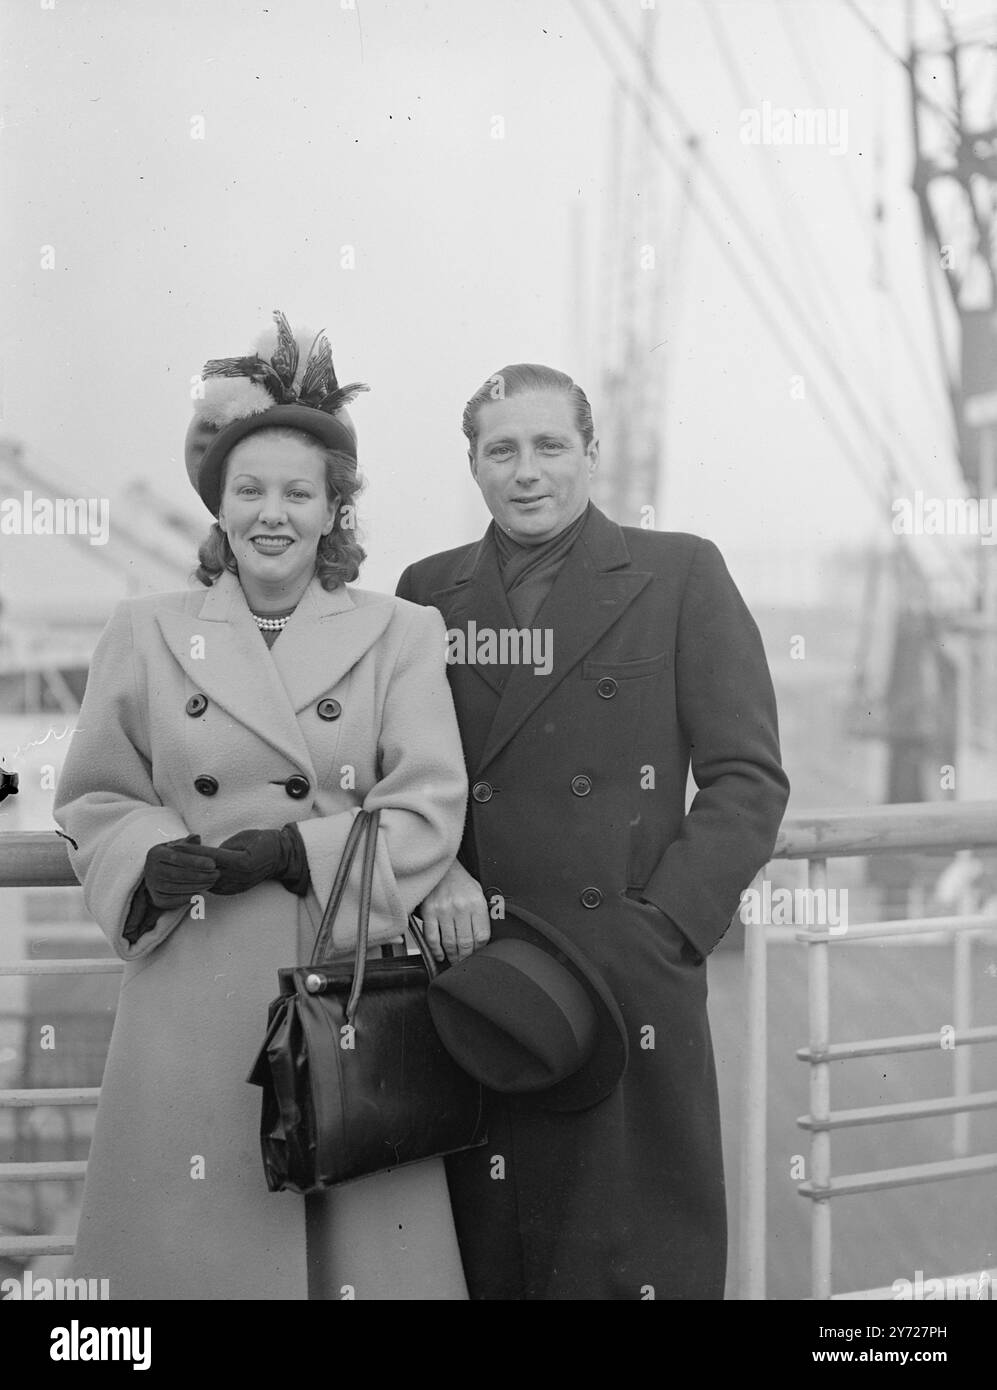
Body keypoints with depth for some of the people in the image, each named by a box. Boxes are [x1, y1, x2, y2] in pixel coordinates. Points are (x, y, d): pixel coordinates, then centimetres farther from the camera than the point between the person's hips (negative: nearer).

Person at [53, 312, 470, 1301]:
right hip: (193, 999, 1)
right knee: (191, 1240, 0)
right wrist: (154, 860, -9)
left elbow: (428, 809, -2)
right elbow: (93, 805, 12)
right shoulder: (146, 636, 9)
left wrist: (290, 851, -14)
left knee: (368, 1246, -1)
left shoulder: (399, 634, 7)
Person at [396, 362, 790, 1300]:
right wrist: (431, 872, -9)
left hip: (632, 984, -2)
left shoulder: (679, 575, 5)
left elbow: (748, 778, 1)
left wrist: (659, 931, -9)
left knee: (631, 1259, -1)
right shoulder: (428, 592, 12)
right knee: (482, 1257, 5)